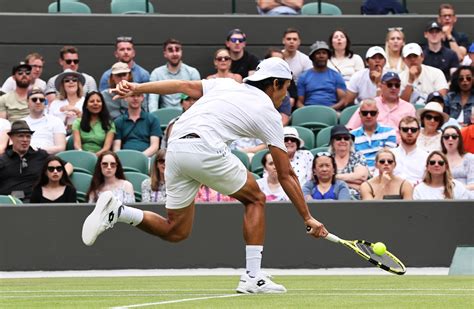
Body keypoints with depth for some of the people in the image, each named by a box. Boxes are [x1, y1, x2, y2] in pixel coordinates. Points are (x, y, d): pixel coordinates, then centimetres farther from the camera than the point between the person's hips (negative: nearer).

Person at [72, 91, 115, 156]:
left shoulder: (109, 124, 12)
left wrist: (96, 154, -22)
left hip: (100, 156, 0)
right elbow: (77, 144, 1)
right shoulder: (78, 122, 14)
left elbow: (107, 146, -1)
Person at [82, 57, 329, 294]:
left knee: (176, 231, 16)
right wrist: (308, 218, 20)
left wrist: (136, 88, 11)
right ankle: (252, 277, 8)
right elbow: (286, 175, 14)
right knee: (255, 199, 17)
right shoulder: (269, 113, 14)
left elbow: (184, 86, 14)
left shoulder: (226, 84, 27)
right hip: (205, 148, -6)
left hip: (174, 148, 6)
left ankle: (115, 211, -4)